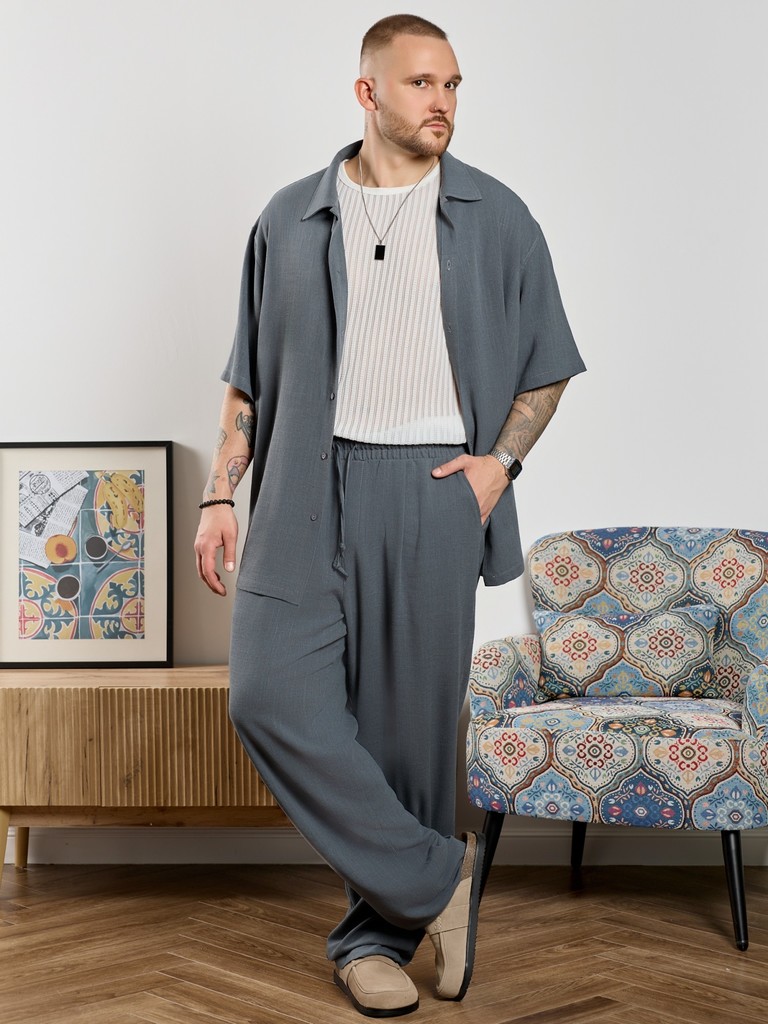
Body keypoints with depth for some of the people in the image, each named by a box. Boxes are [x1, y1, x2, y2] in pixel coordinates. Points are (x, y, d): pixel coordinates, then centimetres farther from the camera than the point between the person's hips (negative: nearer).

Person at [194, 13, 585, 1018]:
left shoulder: (496, 219, 6)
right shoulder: (291, 218, 9)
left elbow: (546, 365, 12)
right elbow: (250, 377, 12)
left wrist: (503, 458, -3)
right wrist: (222, 493, 3)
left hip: (432, 492, -1)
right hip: (307, 491, 2)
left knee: (408, 718, 2)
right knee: (272, 691, -13)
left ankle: (377, 933, 19)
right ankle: (437, 875, 0)